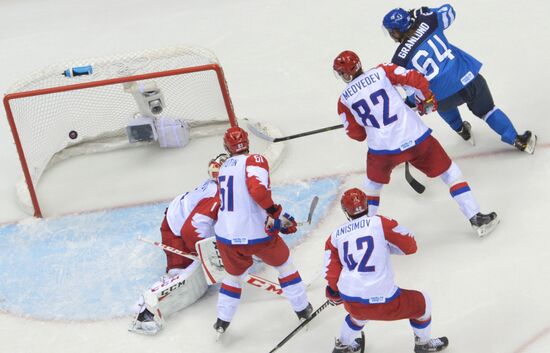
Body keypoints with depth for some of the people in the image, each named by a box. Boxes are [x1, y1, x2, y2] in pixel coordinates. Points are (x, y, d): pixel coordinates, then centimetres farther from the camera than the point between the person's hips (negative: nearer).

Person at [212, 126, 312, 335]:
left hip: (226, 236, 5)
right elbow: (258, 189, -26)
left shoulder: (224, 168, 14)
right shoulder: (254, 161, -9)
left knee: (234, 275, 29)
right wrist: (277, 214, -15)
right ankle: (303, 310, 28)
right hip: (256, 234, -5)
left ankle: (222, 322, 28)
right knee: (284, 263, 21)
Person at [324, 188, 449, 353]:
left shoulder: (336, 235, 8)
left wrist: (334, 293, 25)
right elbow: (410, 246, 2)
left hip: (350, 301, 5)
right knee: (421, 303, 21)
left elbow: (332, 273, 7)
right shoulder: (379, 222, -3)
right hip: (381, 301, -5)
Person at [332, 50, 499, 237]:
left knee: (373, 184, 30)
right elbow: (414, 79, -6)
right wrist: (427, 100, 12)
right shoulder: (381, 72, 1)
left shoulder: (345, 99, 5)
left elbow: (355, 133, 11)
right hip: (415, 138, -1)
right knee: (450, 172, 14)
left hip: (382, 149, 1)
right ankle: (476, 218, 11)